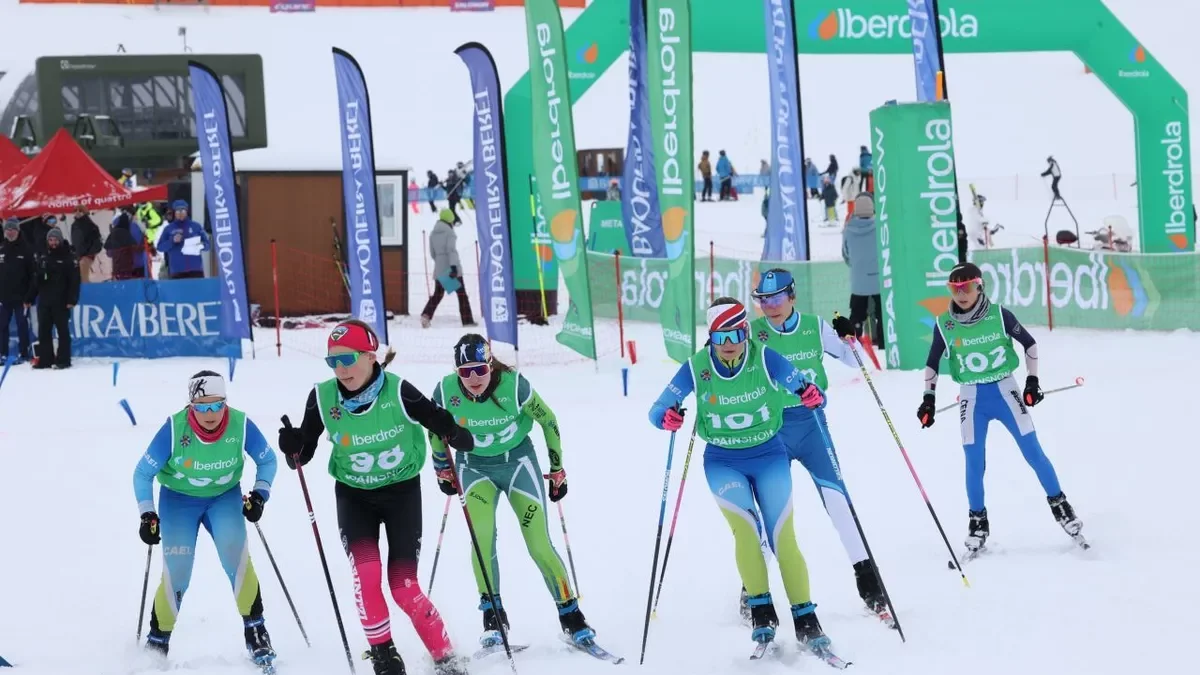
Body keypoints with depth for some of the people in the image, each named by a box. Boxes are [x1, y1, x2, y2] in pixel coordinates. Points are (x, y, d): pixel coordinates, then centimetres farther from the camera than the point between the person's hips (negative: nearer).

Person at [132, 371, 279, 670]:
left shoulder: (240, 424, -22)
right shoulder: (174, 429, -26)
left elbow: (267, 460, -2)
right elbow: (143, 473, -13)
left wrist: (259, 494, -14)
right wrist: (148, 515, -20)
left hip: (225, 497, 1)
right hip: (179, 499, -1)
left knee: (236, 553, -23)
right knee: (176, 574, -10)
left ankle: (254, 630, -11)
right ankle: (157, 642, 11)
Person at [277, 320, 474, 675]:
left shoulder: (398, 392, -22)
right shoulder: (322, 398, -15)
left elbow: (438, 420, -12)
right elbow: (303, 453, -5)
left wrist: (457, 435, -33)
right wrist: (293, 448, -26)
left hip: (402, 492, -2)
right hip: (353, 495, 2)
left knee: (403, 586, -5)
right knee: (365, 572, -19)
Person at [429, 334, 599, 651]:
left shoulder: (514, 385, -25)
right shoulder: (445, 392, -19)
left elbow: (549, 422, -8)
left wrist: (557, 469, 0)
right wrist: (443, 470, 13)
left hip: (518, 461, -1)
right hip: (474, 466, 1)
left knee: (539, 544, -9)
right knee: (481, 534, -23)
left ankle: (571, 616, 4)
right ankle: (492, 613, -9)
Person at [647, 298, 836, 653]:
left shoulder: (765, 359, -16)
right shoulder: (696, 367, -14)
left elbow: (805, 390, -14)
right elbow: (658, 408, -10)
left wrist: (813, 396, -38)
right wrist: (666, 418, -33)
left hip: (769, 457, 0)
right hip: (723, 462, 0)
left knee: (783, 539, -7)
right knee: (744, 527, -22)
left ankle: (806, 621, 1)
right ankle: (760, 610, -14)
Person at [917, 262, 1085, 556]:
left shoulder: (998, 315, -8)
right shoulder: (944, 325, -4)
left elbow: (1029, 343, 3)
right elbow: (932, 363, 8)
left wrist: (1033, 380, -1)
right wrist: (928, 399, 2)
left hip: (1005, 390, -1)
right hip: (972, 397, 1)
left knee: (1033, 451, -1)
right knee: (974, 461, -2)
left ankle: (1059, 504, 13)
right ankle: (977, 521, 14)